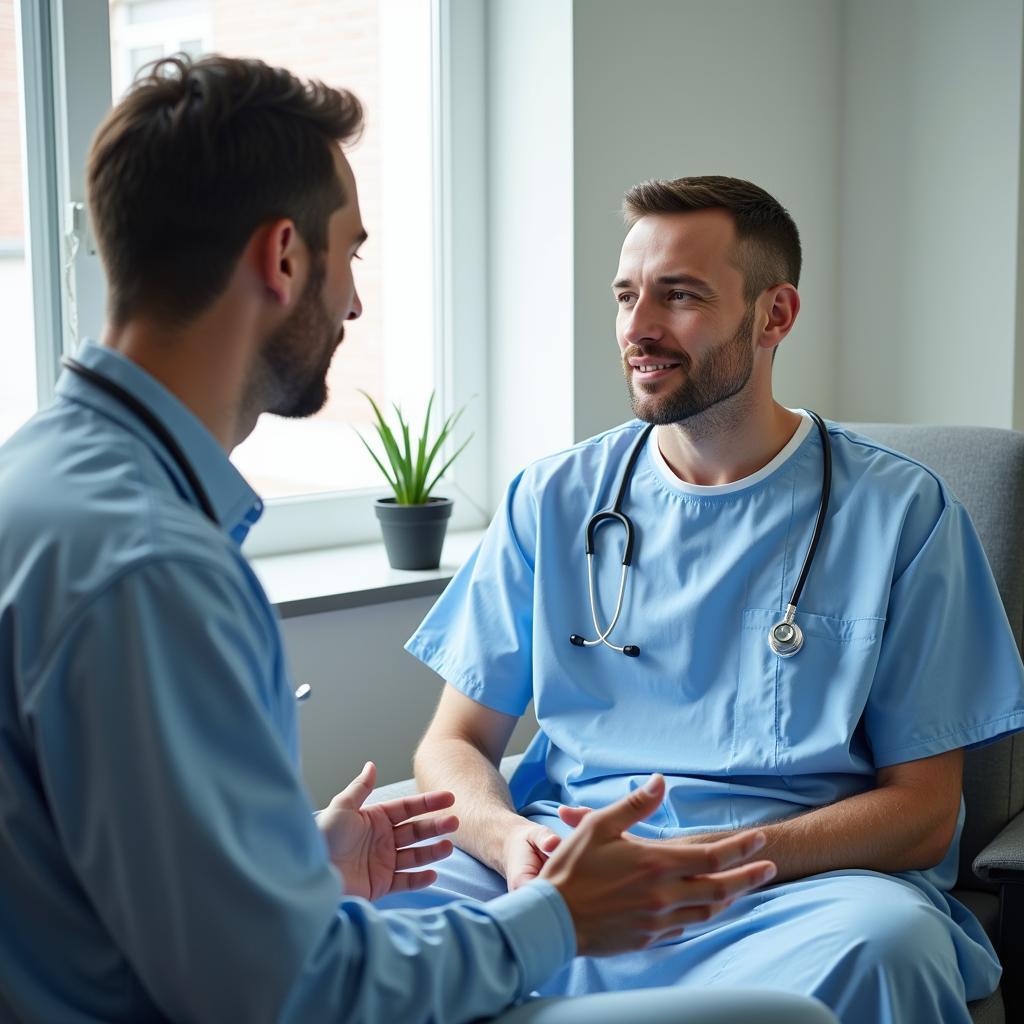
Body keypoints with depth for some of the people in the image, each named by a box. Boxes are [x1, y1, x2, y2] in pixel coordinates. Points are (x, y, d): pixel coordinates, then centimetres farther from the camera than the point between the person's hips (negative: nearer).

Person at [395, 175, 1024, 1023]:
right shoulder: (555, 500, 11)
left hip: (801, 883, -1)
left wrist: (712, 862, -16)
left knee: (882, 941, -36)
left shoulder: (896, 511, 3)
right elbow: (457, 743, 12)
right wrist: (512, 840, -12)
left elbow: (922, 809, 0)